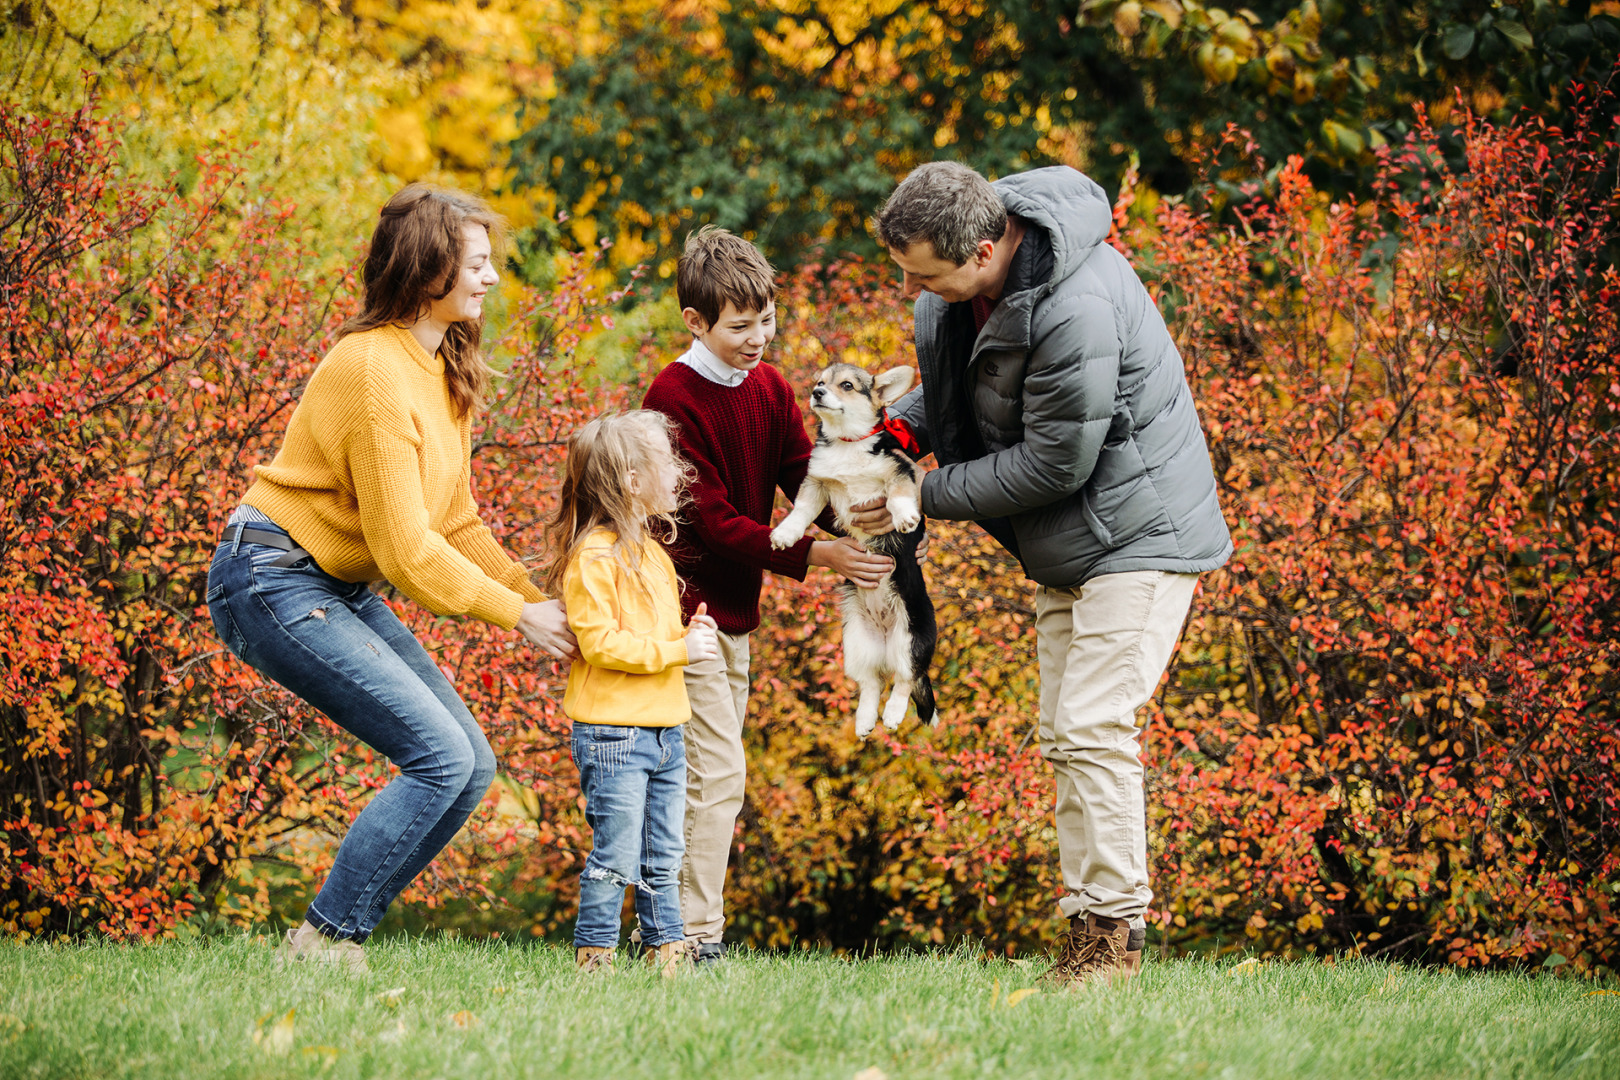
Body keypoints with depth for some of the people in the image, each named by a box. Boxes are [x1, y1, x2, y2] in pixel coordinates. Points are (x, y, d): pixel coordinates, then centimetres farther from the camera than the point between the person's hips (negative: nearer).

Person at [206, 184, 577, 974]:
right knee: (441, 757, -18)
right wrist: (517, 615, -13)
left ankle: (336, 937, 5)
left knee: (472, 767, 1)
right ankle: (321, 942, -12)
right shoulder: (374, 371, -20)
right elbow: (405, 546, -21)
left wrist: (533, 595, 3)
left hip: (341, 590, 10)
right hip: (274, 582, -10)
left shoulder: (445, 368, 10)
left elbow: (454, 519, 15)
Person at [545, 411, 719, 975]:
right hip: (612, 732, -9)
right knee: (616, 858, -6)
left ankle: (667, 948, 20)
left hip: (665, 729, 9)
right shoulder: (594, 557, -14)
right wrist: (677, 650, -20)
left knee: (663, 858, 13)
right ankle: (594, 956, 2)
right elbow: (599, 642, -21)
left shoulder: (651, 552, 16)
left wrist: (692, 636, 8)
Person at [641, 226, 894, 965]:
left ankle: (668, 925, 15)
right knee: (716, 770, -13)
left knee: (712, 775, 10)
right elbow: (713, 521, -20)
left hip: (735, 605, 8)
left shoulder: (771, 390, 8)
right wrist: (813, 556, -24)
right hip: (687, 600, -8)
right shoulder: (674, 398, -16)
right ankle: (695, 934, -11)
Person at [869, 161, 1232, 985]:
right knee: (1064, 739, 9)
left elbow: (1052, 465, -25)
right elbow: (955, 383, 15)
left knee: (1093, 729, -15)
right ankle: (1087, 928, 13)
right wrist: (900, 423, -5)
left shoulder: (1077, 313, -32)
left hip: (1138, 538, -9)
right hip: (1066, 550, 9)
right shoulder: (960, 282, -4)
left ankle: (1115, 932, -10)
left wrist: (924, 498, -16)